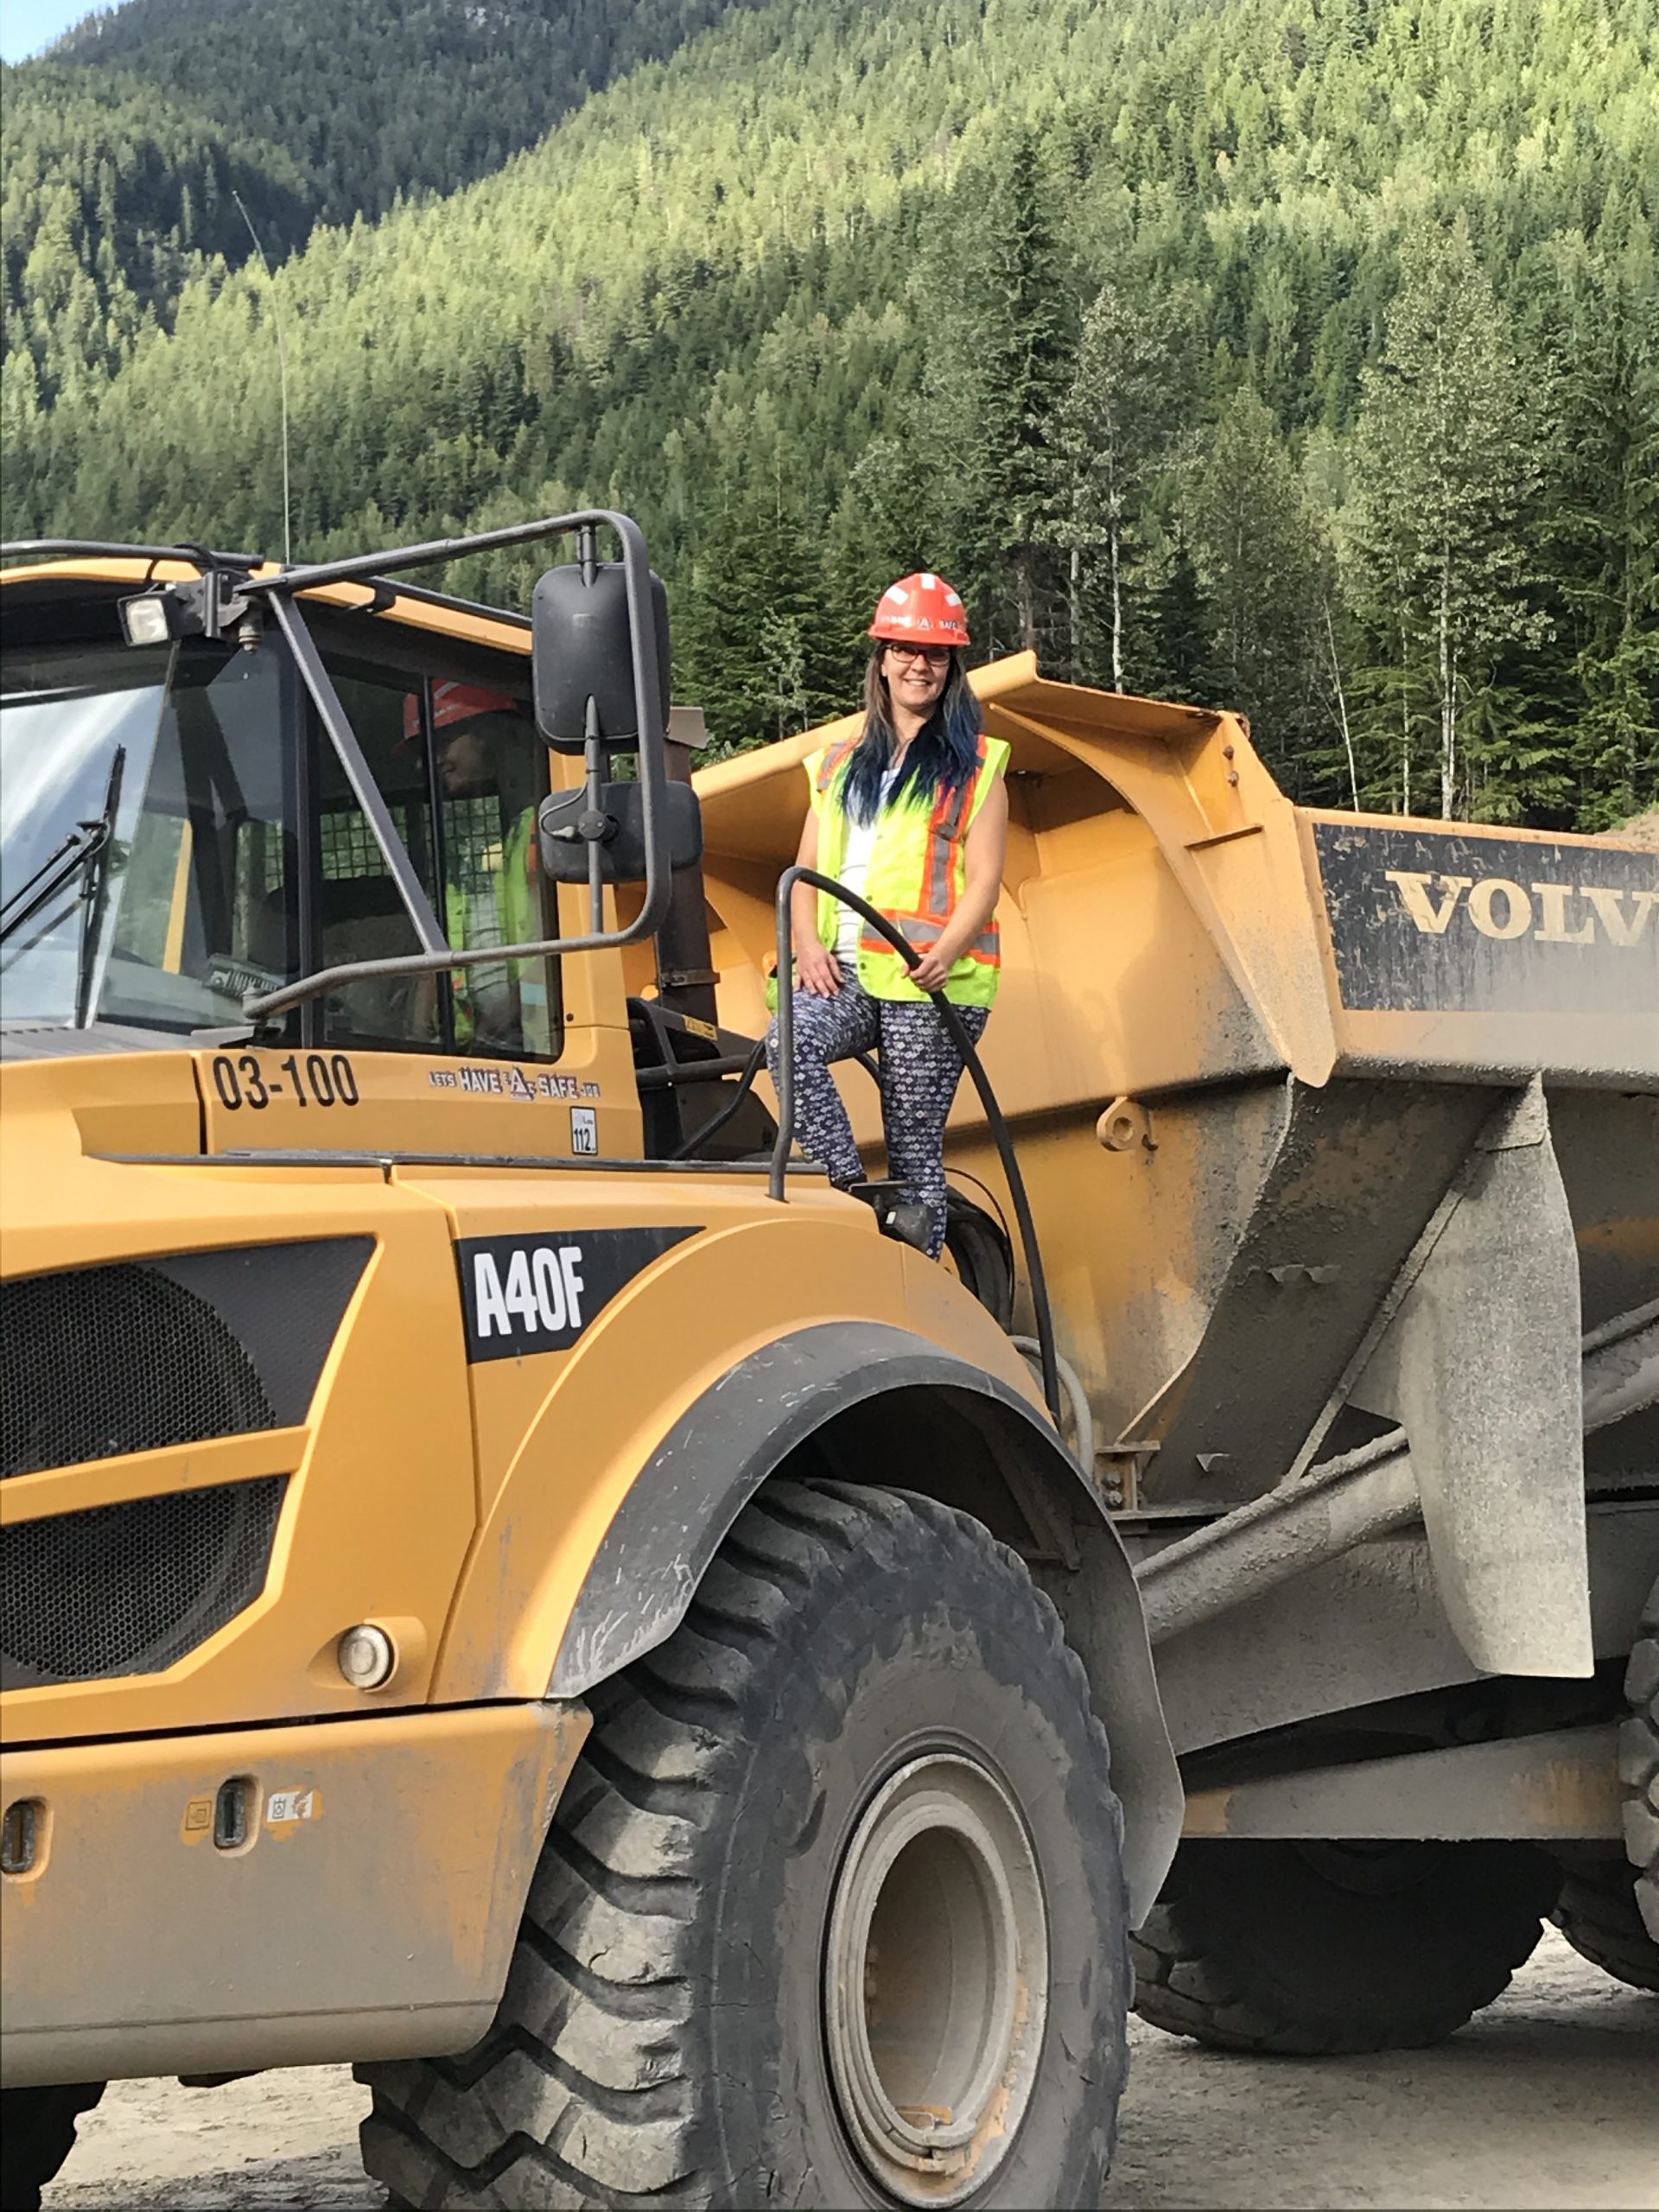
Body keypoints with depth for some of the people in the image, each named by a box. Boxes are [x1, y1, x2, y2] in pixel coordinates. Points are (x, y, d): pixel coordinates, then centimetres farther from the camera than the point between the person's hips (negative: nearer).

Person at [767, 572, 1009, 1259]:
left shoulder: (975, 766, 9)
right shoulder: (840, 765, 22)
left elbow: (984, 879, 0)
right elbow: (807, 870, 18)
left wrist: (947, 951, -19)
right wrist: (808, 943, -3)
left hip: (928, 980, -3)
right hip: (846, 971, 3)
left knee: (915, 1149, -6)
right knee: (789, 1040, -29)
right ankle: (851, 1193, -23)